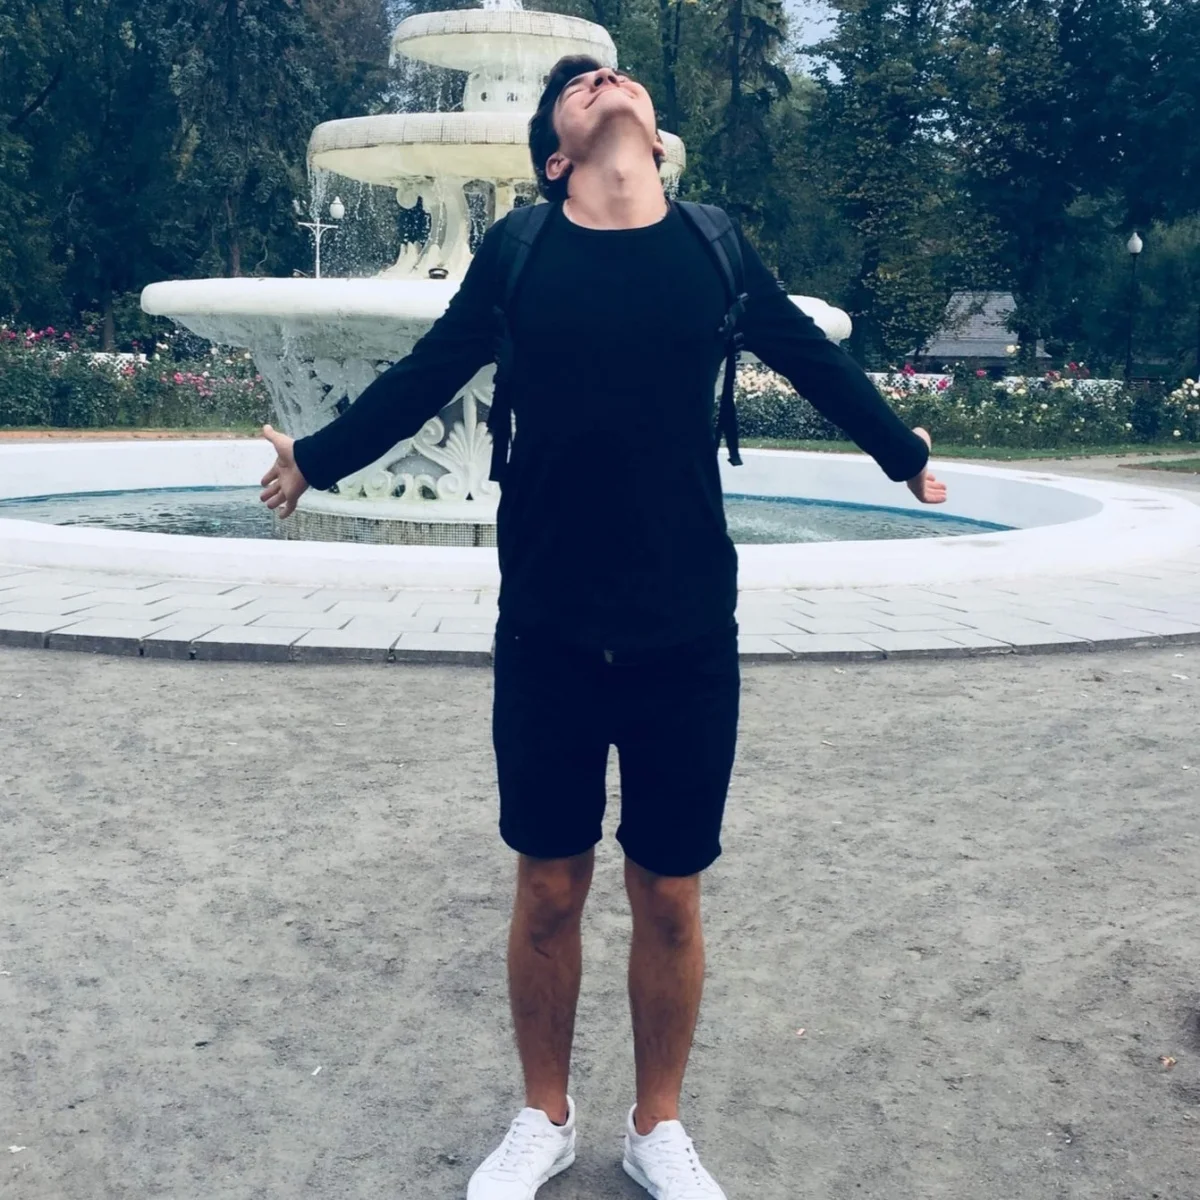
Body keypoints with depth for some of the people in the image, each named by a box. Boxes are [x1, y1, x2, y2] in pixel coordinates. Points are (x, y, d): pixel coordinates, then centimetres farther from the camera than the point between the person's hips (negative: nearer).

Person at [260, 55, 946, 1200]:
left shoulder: (716, 252, 2)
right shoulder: (516, 252, 0)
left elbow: (817, 362, 16)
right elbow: (421, 378, 13)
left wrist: (905, 453, 28)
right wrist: (316, 458, 22)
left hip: (687, 635, 1)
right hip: (548, 632, 0)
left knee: (668, 897, 10)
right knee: (548, 888, 11)